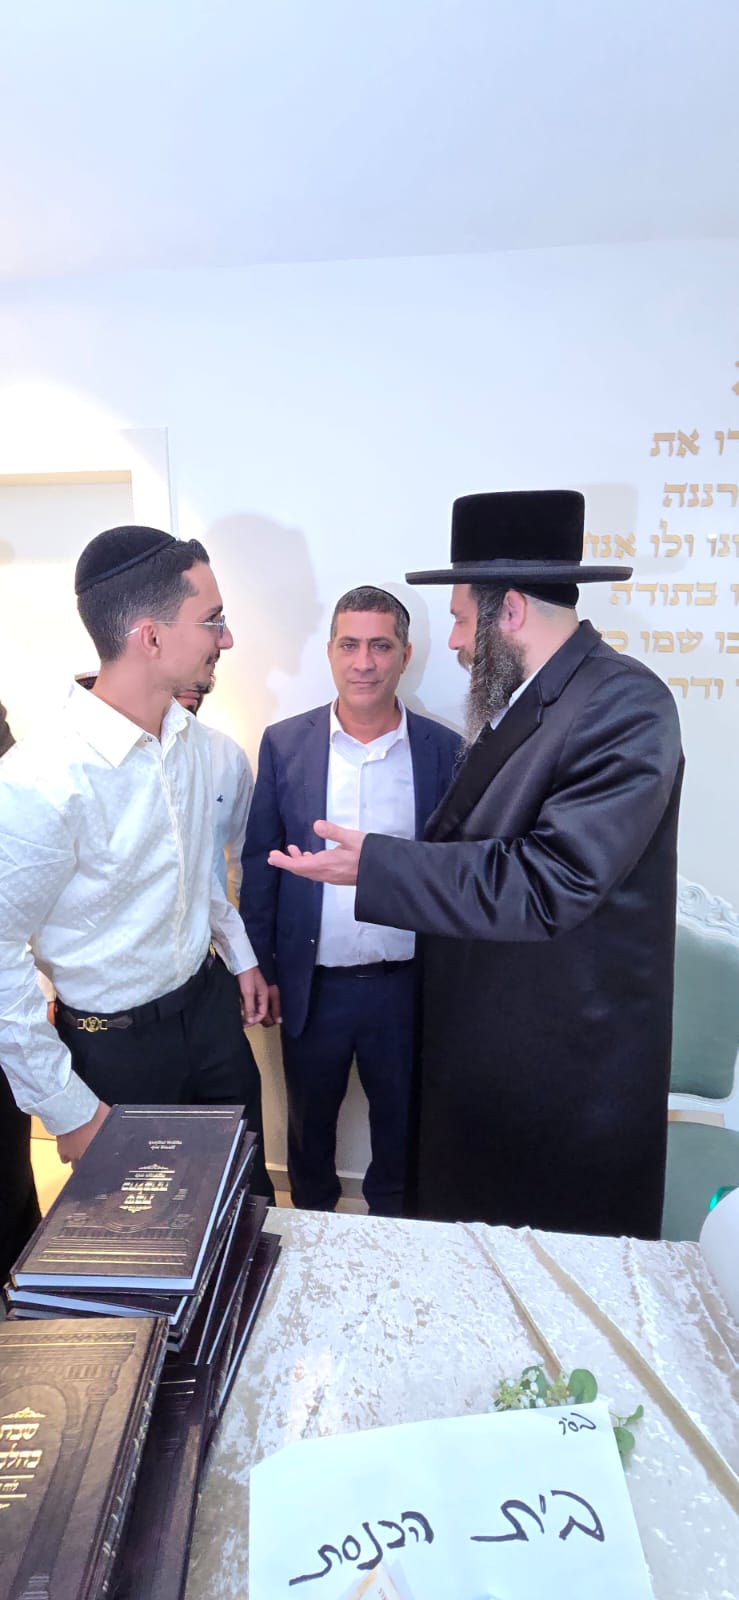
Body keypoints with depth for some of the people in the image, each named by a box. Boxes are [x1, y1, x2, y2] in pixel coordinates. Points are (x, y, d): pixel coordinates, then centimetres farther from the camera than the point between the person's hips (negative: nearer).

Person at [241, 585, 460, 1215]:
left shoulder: (444, 750, -7)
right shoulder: (284, 743, -5)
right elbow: (259, 863, 0)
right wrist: (259, 969, 0)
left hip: (407, 984, 0)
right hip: (312, 984, 1)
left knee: (400, 1120, 22)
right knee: (309, 1117, 23)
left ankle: (394, 1225, 51)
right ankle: (311, 1223, 52)